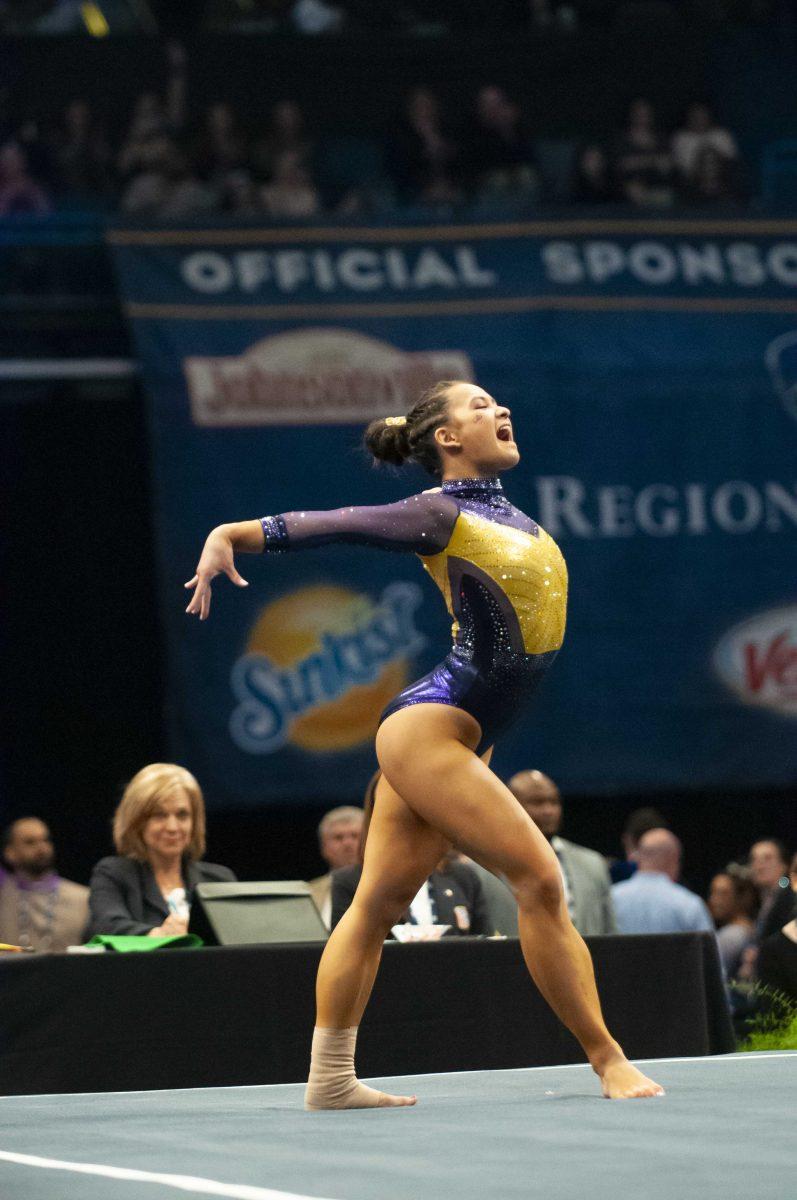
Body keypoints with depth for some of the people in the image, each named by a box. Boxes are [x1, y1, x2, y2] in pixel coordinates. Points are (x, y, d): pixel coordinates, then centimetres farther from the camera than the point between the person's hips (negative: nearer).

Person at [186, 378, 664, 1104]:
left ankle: (330, 1078, 12)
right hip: (428, 730, -8)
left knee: (379, 905, 10)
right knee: (540, 881, -11)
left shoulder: (504, 512, 13)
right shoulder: (442, 514, -10)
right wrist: (231, 535, -25)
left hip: (459, 739, 8)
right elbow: (325, 525, -16)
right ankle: (608, 1062, -7)